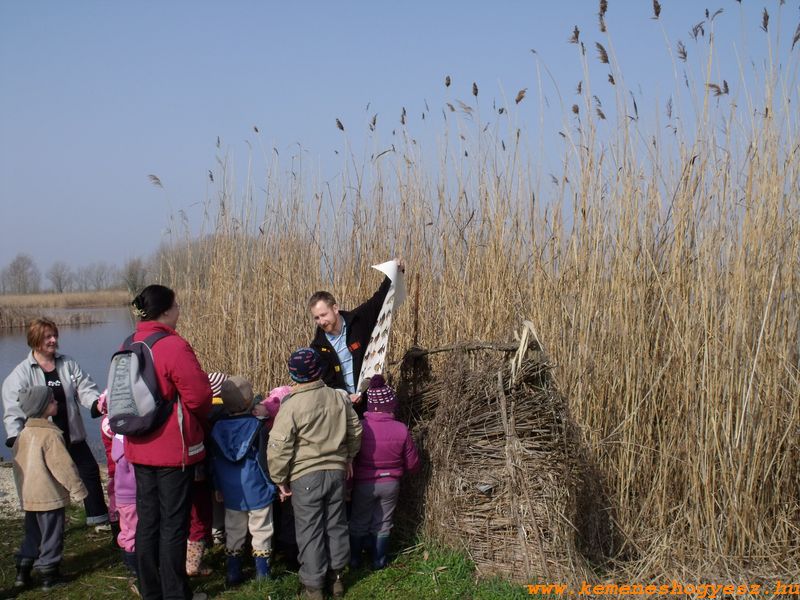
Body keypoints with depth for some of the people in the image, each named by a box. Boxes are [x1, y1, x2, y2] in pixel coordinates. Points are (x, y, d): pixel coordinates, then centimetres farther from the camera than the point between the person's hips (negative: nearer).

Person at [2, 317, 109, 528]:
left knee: (90, 471, 8)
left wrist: (96, 403, -24)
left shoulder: (68, 364, 2)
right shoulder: (22, 373, -9)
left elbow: (85, 388, -2)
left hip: (72, 436, 4)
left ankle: (99, 518, 22)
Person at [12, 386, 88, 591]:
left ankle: (22, 572, 19)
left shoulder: (22, 434, 6)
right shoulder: (50, 435, -19)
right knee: (51, 536, 4)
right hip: (50, 497, -7)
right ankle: (49, 576, 9)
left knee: (32, 535, 18)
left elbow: (18, 465, 14)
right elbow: (63, 465, -19)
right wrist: (78, 489, -10)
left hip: (28, 497, 7)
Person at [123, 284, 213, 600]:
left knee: (147, 521, 15)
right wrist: (197, 418, 4)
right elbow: (199, 396, -16)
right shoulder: (174, 347, -19)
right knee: (173, 524, 3)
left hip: (139, 450, 7)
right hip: (174, 449, -7)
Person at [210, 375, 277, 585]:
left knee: (233, 532, 15)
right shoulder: (257, 426, -14)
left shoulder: (217, 428, -1)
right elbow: (265, 459, -12)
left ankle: (232, 572, 19)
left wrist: (218, 488, 17)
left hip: (231, 494, 4)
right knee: (261, 531, 8)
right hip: (257, 491, -4)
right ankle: (262, 572, 11)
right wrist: (272, 484, 0)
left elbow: (215, 462, 7)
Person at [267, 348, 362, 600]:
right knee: (335, 524, 17)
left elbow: (279, 447, -16)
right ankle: (336, 575, 29)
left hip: (305, 476, -5)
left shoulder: (291, 405, -15)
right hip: (336, 471, 5)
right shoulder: (340, 398, 0)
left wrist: (280, 479, -4)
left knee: (309, 530, 6)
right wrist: (348, 457, 28)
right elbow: (355, 431, 13)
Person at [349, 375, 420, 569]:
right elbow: (413, 464, -6)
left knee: (359, 524, 18)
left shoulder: (360, 428, -20)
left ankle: (354, 560, 31)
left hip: (364, 484, -1)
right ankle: (378, 561, 29)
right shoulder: (401, 429, -16)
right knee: (383, 524, 18)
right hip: (390, 484, 1)